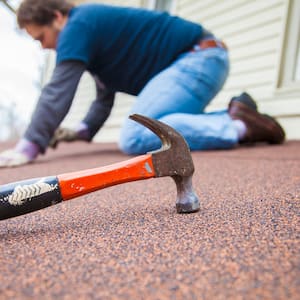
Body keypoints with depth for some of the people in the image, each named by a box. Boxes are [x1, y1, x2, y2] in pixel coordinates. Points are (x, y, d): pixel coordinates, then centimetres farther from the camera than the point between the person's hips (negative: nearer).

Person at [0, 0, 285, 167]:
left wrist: (29, 147, -15)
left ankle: (238, 127, -17)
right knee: (165, 125, 24)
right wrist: (83, 131, 12)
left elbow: (57, 91, -17)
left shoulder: (79, 24, -9)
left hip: (200, 58, -10)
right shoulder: (92, 29, 20)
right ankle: (236, 115, 14)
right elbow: (104, 99, 25)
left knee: (134, 137, -23)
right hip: (201, 60, 10)